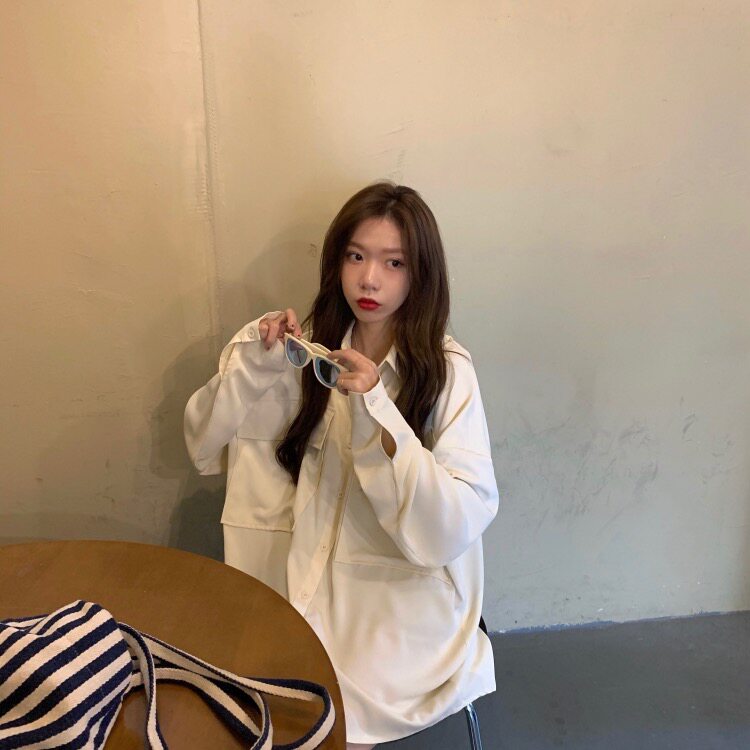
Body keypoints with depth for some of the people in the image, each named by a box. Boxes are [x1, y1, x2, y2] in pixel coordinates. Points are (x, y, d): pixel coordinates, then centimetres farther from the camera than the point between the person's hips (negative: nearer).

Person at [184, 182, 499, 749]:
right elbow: (204, 447, -1)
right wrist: (254, 365, -17)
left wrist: (377, 412, -29)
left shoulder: (446, 369, -11)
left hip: (406, 592, -2)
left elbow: (464, 519, -19)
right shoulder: (311, 347, -2)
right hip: (308, 571, 3)